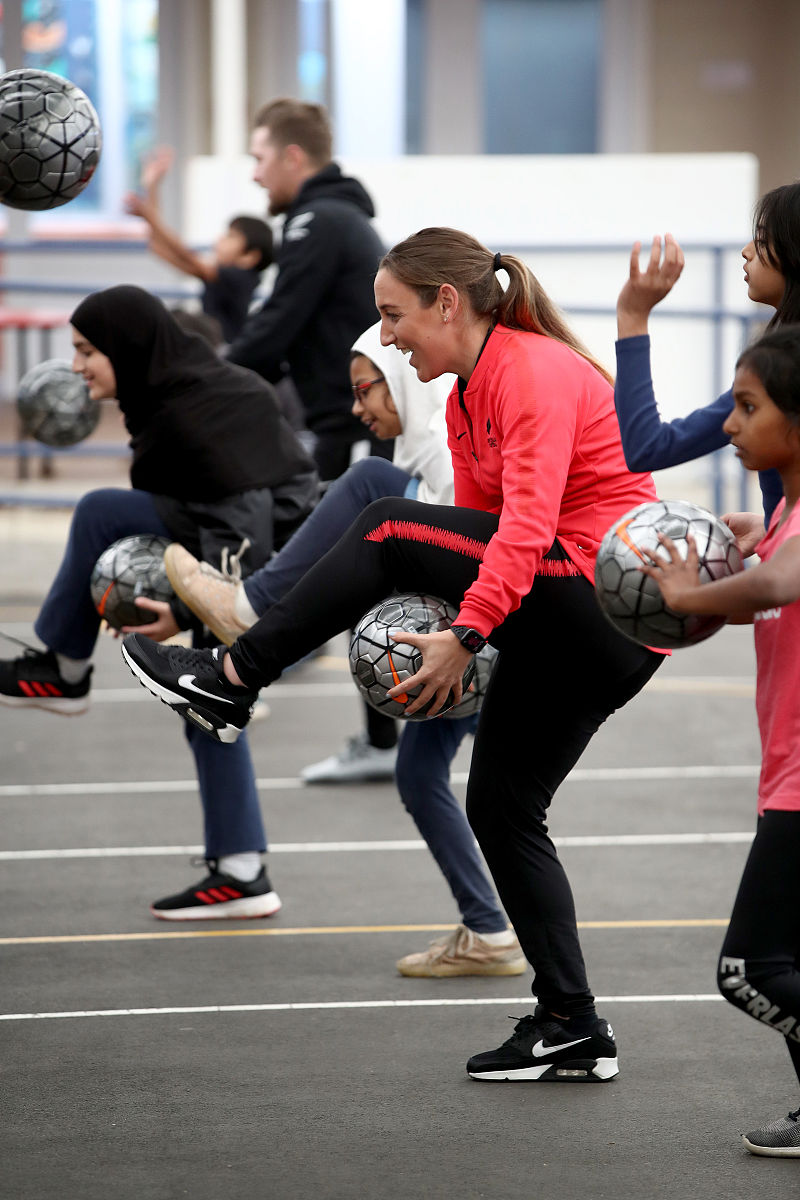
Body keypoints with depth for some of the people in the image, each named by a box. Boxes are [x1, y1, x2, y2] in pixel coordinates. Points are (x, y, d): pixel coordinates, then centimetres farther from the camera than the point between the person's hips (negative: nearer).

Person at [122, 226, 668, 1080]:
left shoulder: (533, 372, -15)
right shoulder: (465, 401, 15)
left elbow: (526, 525, -27)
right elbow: (478, 535, 17)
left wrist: (466, 634, -33)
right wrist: (432, 625, 0)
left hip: (611, 599, -10)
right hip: (574, 634, 10)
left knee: (388, 532, -17)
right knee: (500, 808, 11)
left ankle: (231, 682, -10)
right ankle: (572, 1027, 12)